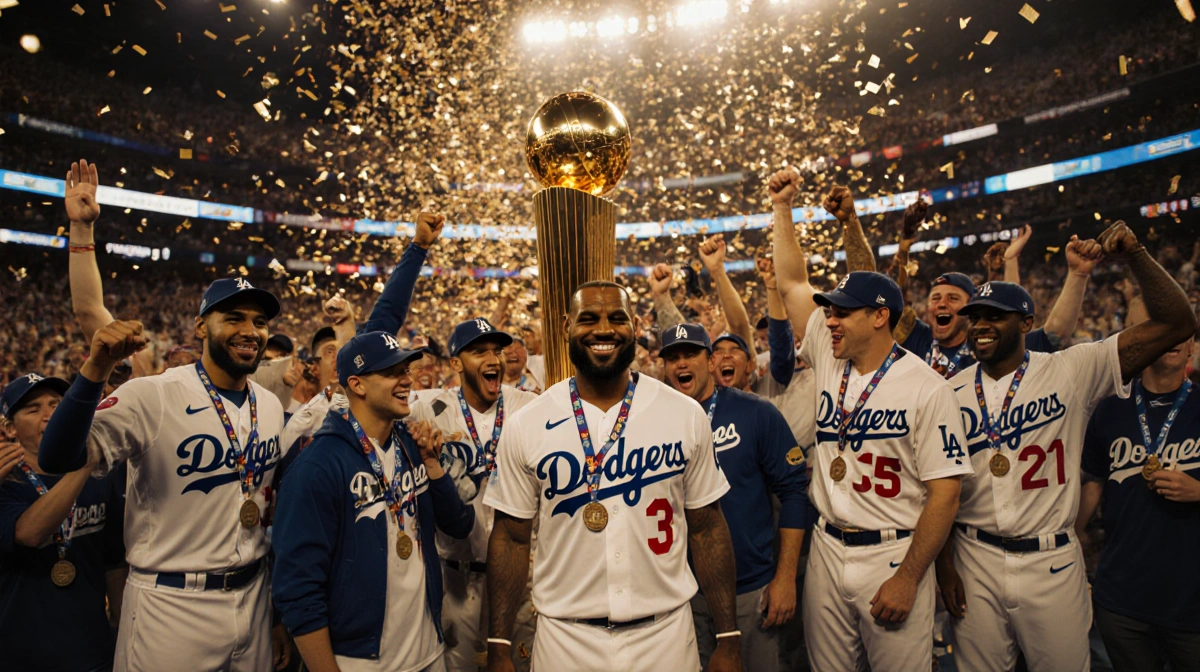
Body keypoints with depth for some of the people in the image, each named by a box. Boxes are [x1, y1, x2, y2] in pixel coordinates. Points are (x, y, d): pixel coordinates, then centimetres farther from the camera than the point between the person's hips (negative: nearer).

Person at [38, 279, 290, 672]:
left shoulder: (272, 407, 3)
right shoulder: (151, 396, -13)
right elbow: (56, 460, -25)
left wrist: (283, 612, 12)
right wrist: (95, 370, -37)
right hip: (171, 607, -5)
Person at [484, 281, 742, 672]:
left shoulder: (686, 415, -5)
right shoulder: (525, 426, -6)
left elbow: (707, 528, 0)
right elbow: (512, 537, -1)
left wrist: (728, 641, 0)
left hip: (667, 634, 1)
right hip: (564, 638, 0)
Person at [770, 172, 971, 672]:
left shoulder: (926, 387, -12)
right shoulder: (829, 359, 3)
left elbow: (944, 493, -13)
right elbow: (792, 283, 7)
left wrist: (907, 578, -16)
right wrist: (782, 208, 5)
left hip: (892, 555, -5)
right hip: (826, 550, 5)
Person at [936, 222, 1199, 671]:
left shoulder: (1071, 372, -5)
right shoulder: (951, 394, 0)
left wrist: (1134, 255, -20)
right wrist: (944, 563, 2)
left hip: (1051, 563, -1)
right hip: (974, 560, 2)